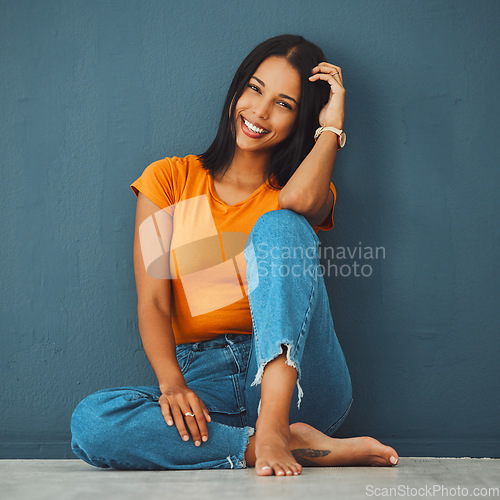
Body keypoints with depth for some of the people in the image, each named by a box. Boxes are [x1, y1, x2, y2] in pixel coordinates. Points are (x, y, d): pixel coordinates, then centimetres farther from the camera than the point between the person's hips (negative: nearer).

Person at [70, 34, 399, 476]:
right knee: (90, 423, -29)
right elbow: (153, 302, 0)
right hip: (202, 378, 1)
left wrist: (332, 124, -3)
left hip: (296, 380, 0)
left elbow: (298, 200, -19)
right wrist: (172, 384, -18)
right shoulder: (170, 179, 11)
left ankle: (274, 422, -33)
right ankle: (302, 447, -25)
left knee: (279, 225, -21)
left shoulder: (310, 193, 12)